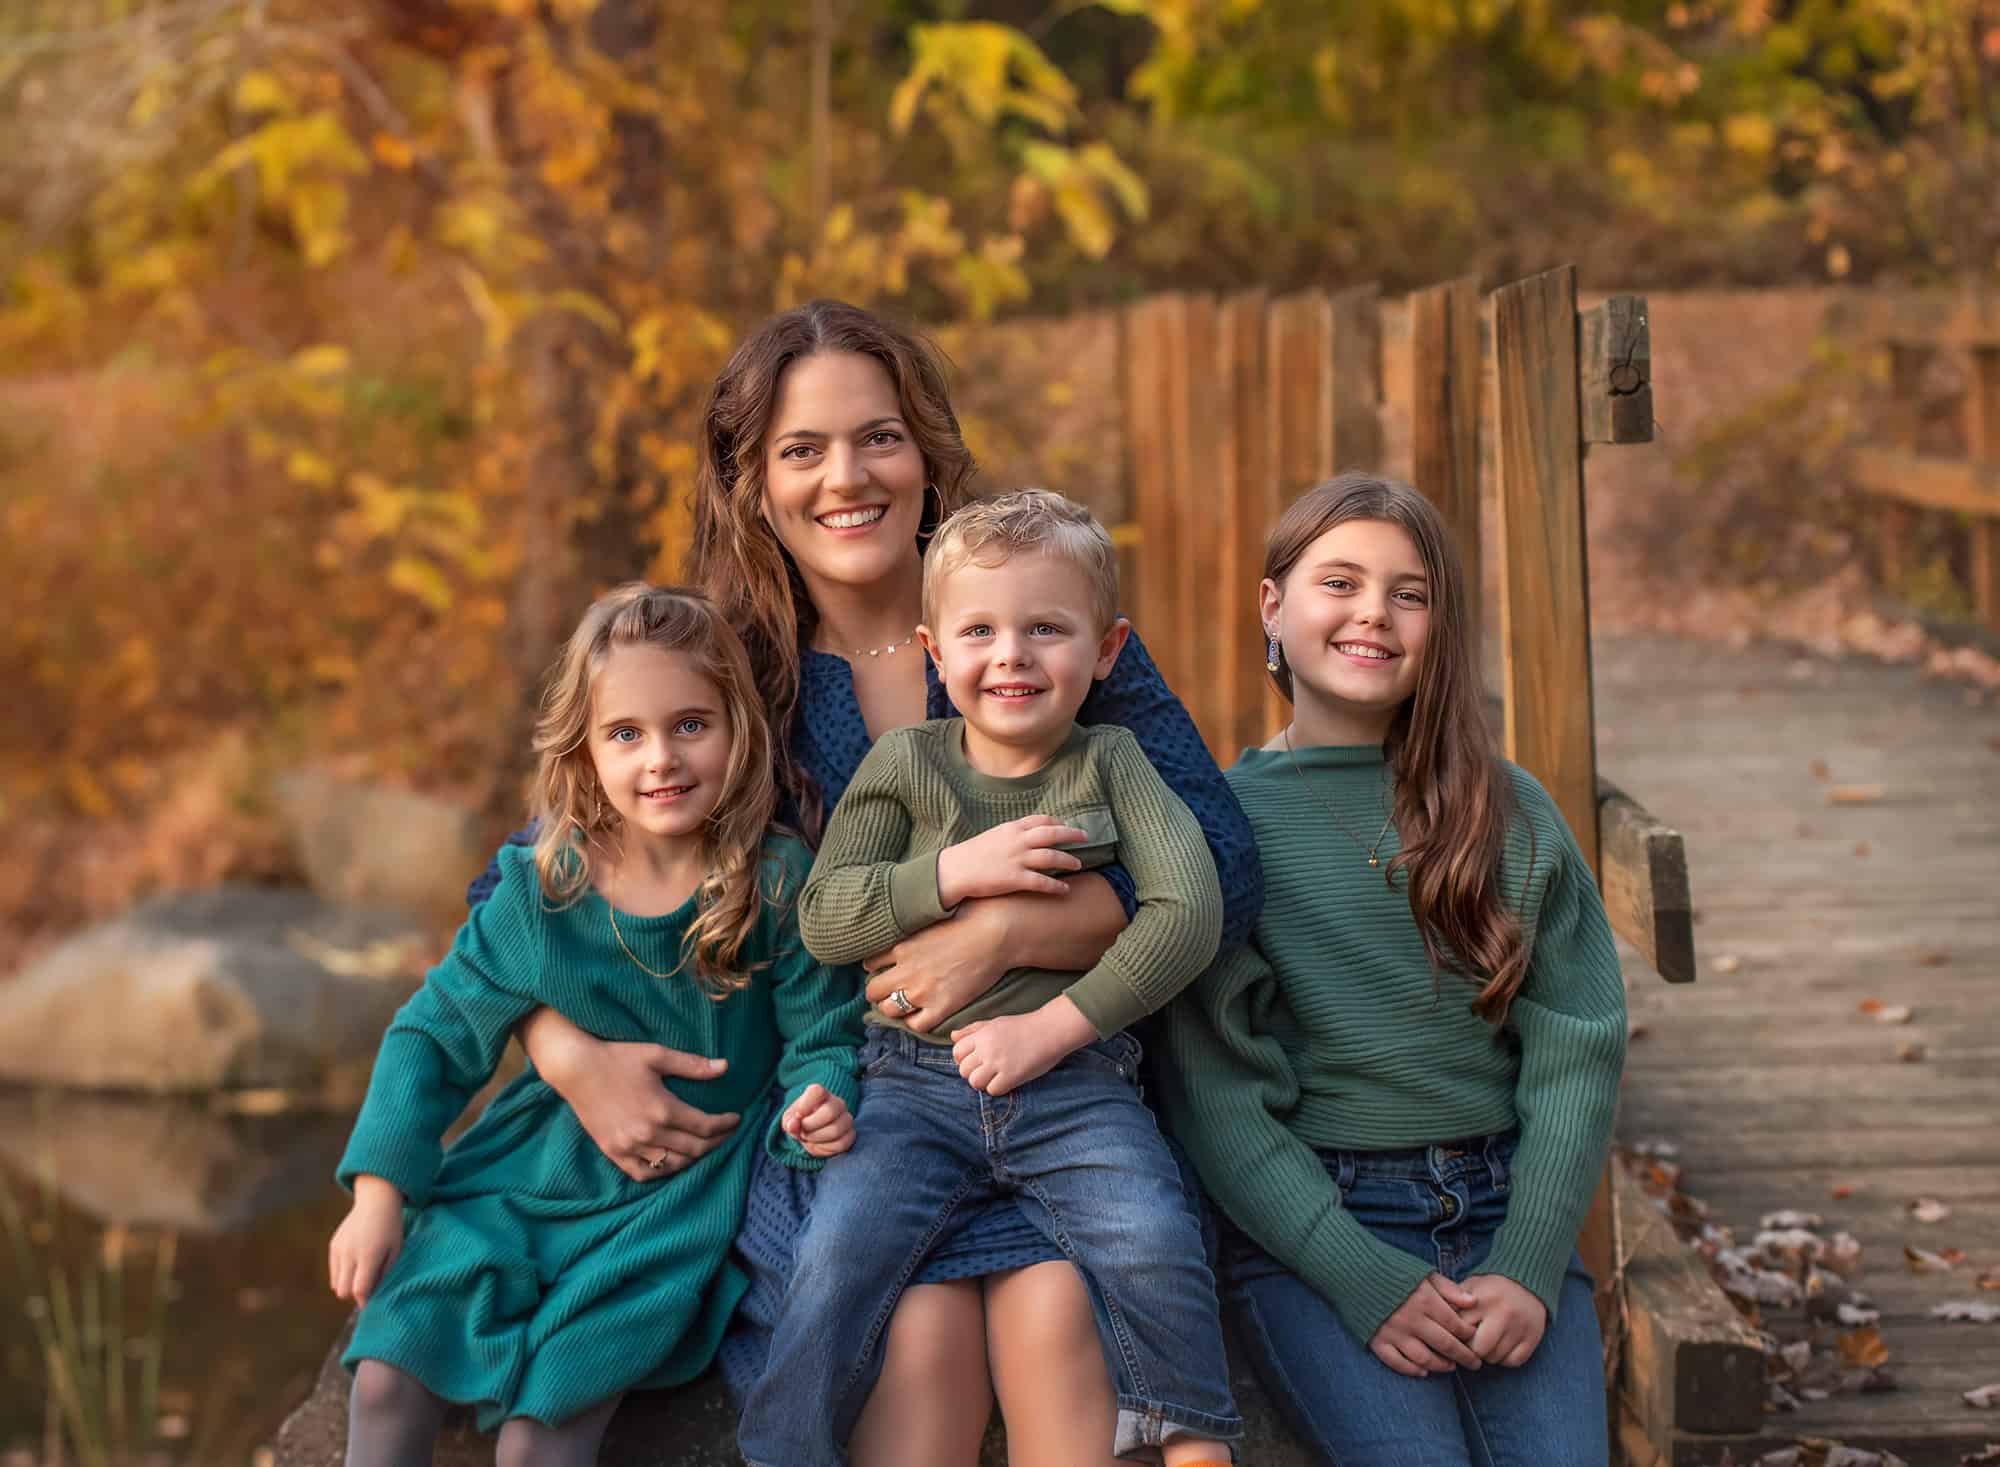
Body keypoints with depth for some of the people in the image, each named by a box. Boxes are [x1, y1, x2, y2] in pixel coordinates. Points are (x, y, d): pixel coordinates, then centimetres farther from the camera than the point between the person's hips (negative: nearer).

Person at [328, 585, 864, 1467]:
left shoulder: (776, 885, -12)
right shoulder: (541, 891, -8)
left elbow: (821, 1038, -3)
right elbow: (439, 1035, 1)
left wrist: (818, 1103, -27)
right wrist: (379, 1195, -5)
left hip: (688, 1190, -3)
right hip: (539, 1165, 3)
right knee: (387, 1378, -9)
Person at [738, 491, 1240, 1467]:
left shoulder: (1111, 765, 5)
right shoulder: (904, 764, 7)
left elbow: (1188, 911, -6)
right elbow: (822, 918, 2)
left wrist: (1052, 1028, -12)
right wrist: (958, 871, -12)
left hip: (1076, 1083, 0)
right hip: (918, 1084, 1)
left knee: (1153, 1247, -24)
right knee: (837, 1259, -21)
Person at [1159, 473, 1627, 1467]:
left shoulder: (1508, 813, 9)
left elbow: (1577, 1049, 5)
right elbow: (1213, 1093, -4)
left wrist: (1528, 1265, -8)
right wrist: (1363, 1280, -12)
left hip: (1506, 1210, 2)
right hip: (1303, 1227, -2)